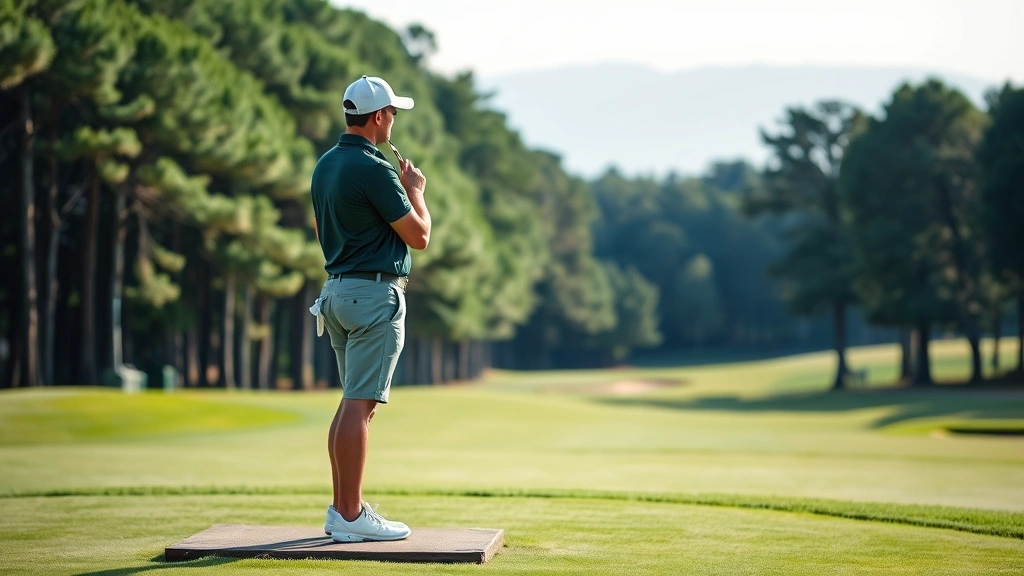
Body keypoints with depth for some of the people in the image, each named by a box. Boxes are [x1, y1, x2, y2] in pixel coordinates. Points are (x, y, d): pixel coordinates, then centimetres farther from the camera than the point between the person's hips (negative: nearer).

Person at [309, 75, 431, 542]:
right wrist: (416, 191, 4)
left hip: (337, 289, 9)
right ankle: (350, 515, -8)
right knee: (360, 405, -8)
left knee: (353, 402, 13)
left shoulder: (325, 165, 11)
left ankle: (342, 510, 14)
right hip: (374, 293, -9)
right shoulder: (374, 170, -17)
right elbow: (419, 236, -12)